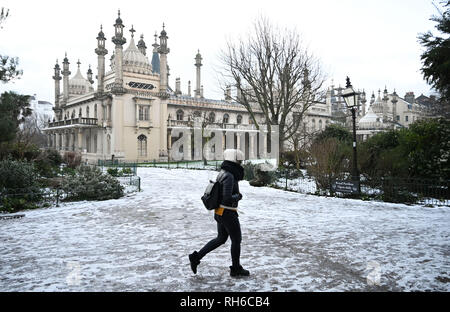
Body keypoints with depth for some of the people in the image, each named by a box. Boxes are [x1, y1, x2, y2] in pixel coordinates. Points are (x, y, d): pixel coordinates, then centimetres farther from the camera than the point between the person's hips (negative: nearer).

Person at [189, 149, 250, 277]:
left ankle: (196, 257, 18)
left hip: (219, 212, 9)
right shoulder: (229, 176, -23)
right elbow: (227, 198, -28)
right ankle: (236, 269, 24)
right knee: (236, 240, 9)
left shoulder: (223, 173, 8)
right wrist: (238, 196, -10)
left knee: (221, 239, 21)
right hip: (228, 213, -9)